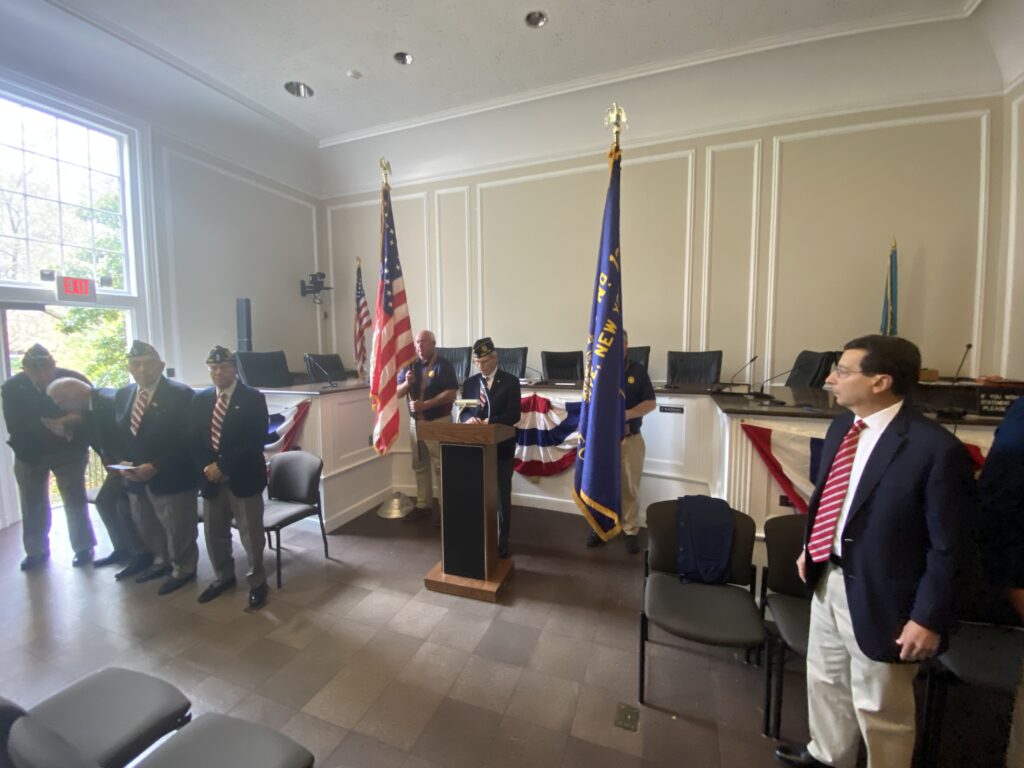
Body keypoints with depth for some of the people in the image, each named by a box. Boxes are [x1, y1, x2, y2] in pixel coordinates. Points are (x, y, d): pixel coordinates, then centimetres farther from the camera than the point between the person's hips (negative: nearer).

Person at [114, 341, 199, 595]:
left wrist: (155, 466, -23)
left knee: (177, 529, 8)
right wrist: (123, 465, -4)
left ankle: (183, 570, 29)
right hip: (136, 477, 7)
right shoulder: (122, 395, 8)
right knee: (146, 526, 22)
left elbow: (185, 439, -18)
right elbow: (119, 434, 12)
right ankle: (162, 561, 45)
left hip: (171, 477, -7)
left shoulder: (180, 394, -14)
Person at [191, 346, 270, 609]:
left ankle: (257, 582, 22)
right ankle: (223, 577, 38)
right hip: (211, 478, 5)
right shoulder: (200, 399, 8)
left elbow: (256, 441, -16)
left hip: (243, 478, -5)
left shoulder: (253, 398, -8)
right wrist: (207, 467, -9)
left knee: (251, 533, 4)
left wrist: (223, 466, -18)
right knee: (214, 533, 16)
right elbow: (194, 439, 7)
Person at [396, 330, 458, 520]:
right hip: (415, 421, 6)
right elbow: (397, 393, 6)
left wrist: (425, 404, -22)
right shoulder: (410, 365, 7)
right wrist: (407, 383, -15)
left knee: (440, 465, -1)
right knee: (419, 465, 13)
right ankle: (423, 504, 25)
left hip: (438, 422, -5)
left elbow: (451, 393, -16)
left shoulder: (443, 365, -8)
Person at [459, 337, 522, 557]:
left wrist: (489, 422, -24)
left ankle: (501, 541, 22)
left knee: (501, 497, 8)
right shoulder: (469, 383, 9)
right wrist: (469, 419, -16)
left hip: (501, 448, -3)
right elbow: (463, 412, 7)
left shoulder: (510, 382, -4)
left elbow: (514, 415, -12)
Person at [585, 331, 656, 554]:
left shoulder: (638, 370, -1)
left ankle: (631, 530, 24)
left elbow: (650, 403, -2)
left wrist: (628, 414, -19)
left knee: (630, 487, 9)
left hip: (630, 439, 0)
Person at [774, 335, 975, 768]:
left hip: (879, 594, -7)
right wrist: (810, 547, 12)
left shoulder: (936, 448, -23)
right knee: (825, 678, 28)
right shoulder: (842, 426, -1)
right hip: (828, 578, 8)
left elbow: (949, 546, -18)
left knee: (879, 708, 17)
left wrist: (928, 617, -15)